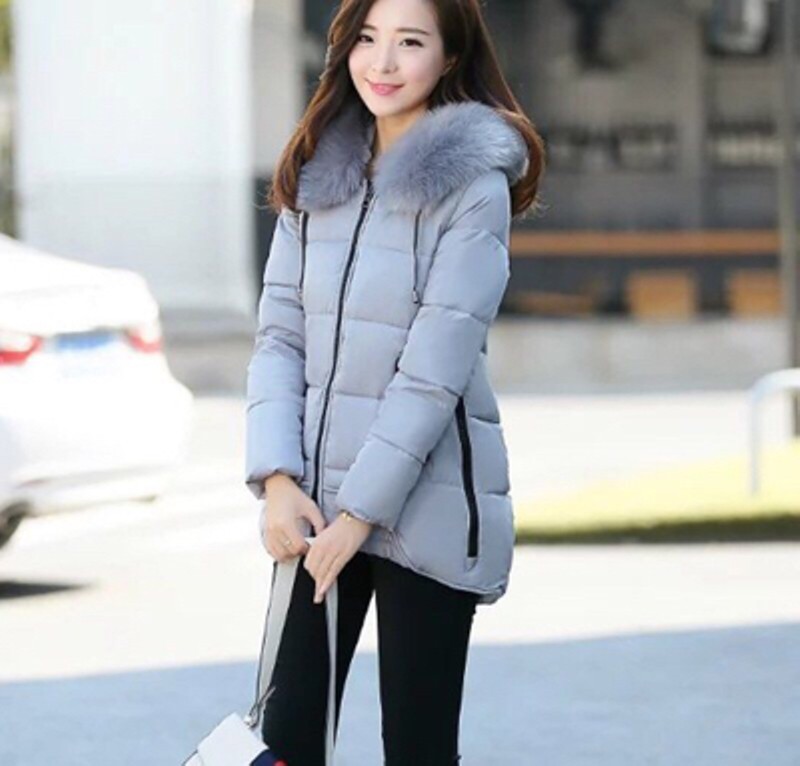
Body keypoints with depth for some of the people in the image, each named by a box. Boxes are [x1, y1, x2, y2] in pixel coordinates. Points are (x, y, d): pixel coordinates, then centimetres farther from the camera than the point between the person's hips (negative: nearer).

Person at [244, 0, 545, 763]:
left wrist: (361, 511, -15)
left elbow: (435, 369, -14)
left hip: (424, 507, -5)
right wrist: (277, 479, -8)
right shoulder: (314, 173, 9)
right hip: (312, 502, 5)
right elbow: (279, 336, 5)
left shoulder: (473, 186, -9)